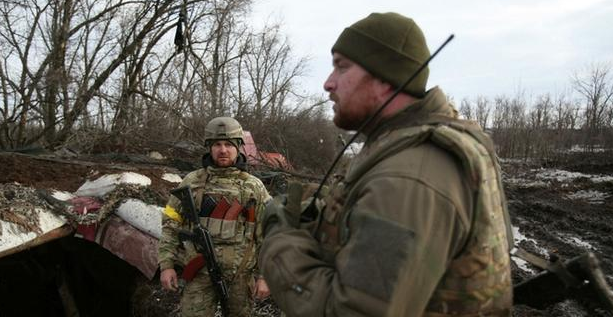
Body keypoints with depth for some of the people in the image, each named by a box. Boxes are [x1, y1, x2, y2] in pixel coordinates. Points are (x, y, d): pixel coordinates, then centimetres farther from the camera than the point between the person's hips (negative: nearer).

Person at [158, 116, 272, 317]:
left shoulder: (254, 187, -1)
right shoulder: (192, 182, 2)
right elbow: (171, 223, 5)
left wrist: (265, 275, -4)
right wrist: (166, 264, -1)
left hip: (241, 274, 0)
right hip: (200, 272, 0)